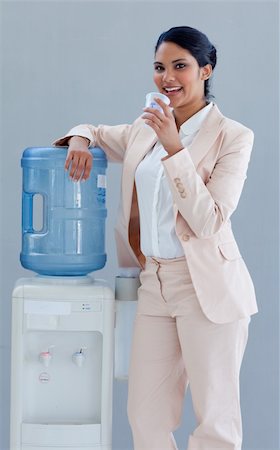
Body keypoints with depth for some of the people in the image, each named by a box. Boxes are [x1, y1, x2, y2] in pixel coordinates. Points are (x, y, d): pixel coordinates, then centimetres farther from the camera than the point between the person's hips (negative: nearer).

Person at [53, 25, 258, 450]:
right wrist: (79, 141, 3)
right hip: (154, 283, 6)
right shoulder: (145, 129, 9)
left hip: (207, 288, -5)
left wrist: (174, 148, -21)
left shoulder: (233, 136, -8)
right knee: (146, 415, 10)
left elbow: (208, 221, -16)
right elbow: (95, 132, 27)